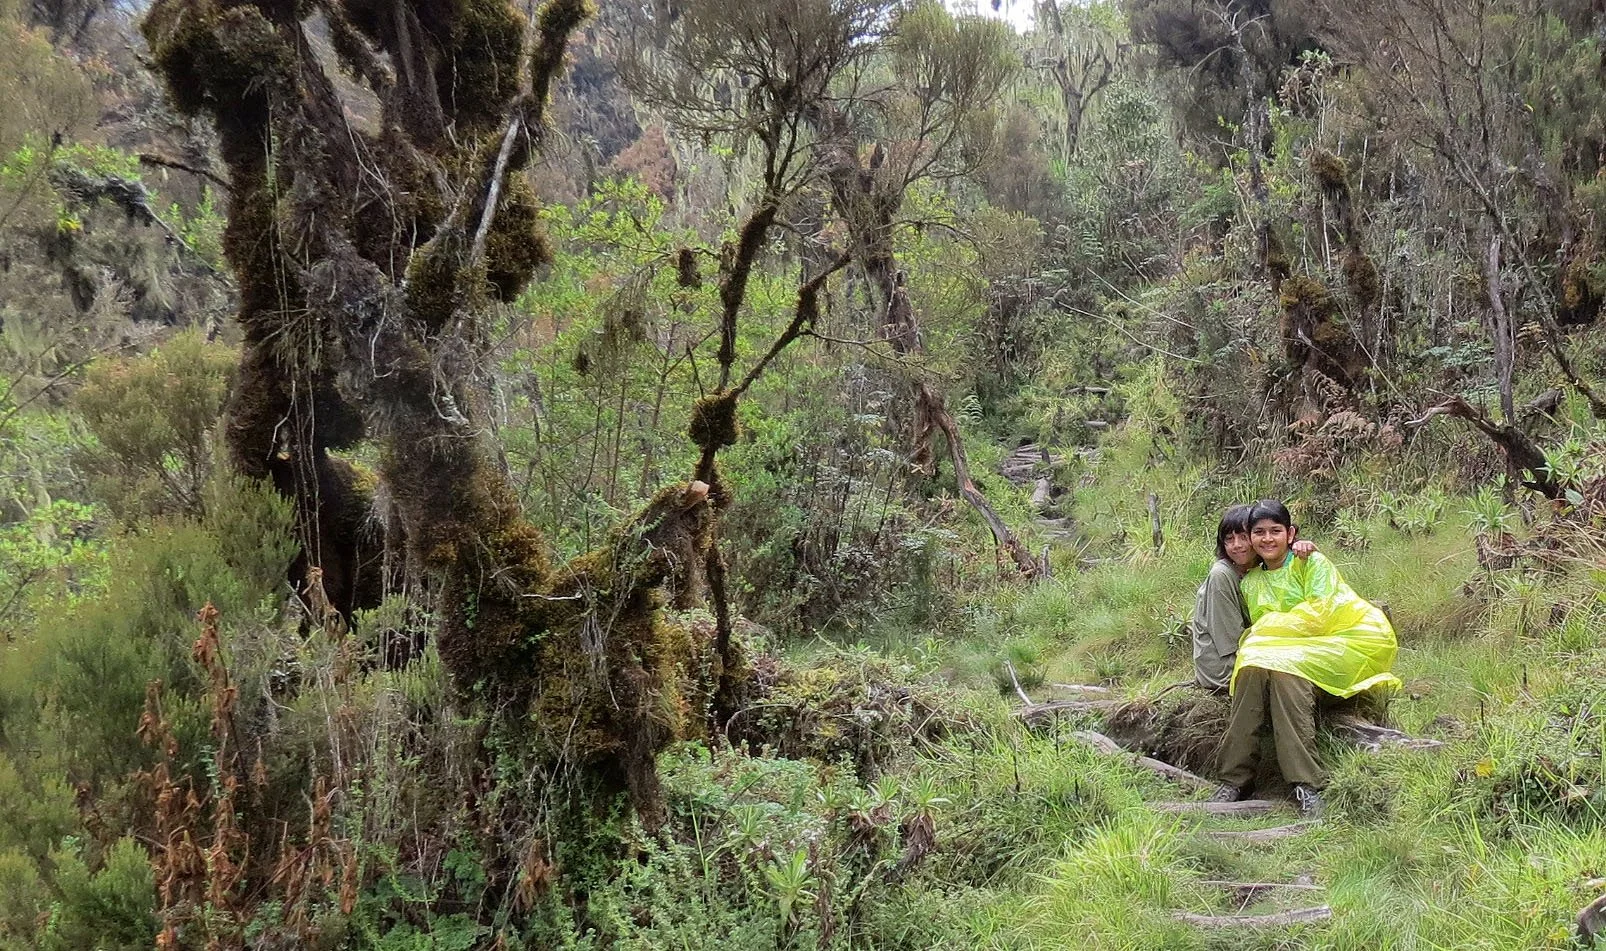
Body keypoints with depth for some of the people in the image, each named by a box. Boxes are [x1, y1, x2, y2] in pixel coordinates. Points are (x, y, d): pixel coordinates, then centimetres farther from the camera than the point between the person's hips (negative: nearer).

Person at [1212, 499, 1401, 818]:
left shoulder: (1312, 563, 1)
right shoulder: (1249, 582, 15)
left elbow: (1317, 618, -10)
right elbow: (1257, 628, 12)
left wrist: (1267, 630, -9)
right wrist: (1252, 645, -11)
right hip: (1285, 654, 4)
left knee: (1283, 668, -35)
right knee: (1252, 666, -30)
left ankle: (1306, 784, -39)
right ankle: (1234, 778, -33)